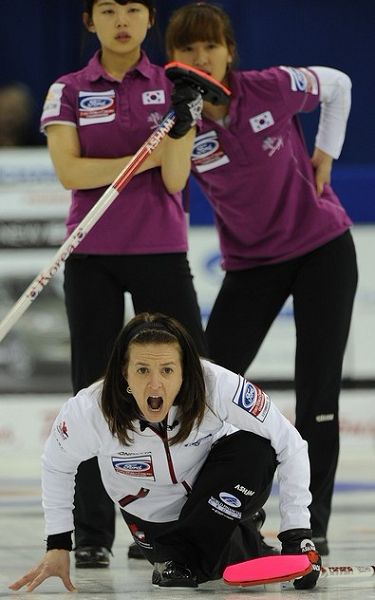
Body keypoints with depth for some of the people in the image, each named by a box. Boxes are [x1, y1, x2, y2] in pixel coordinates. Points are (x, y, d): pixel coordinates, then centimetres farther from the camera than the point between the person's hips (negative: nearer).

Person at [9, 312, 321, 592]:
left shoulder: (218, 387, -35)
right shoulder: (90, 410, -30)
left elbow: (290, 446, -25)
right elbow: (57, 465, -7)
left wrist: (297, 534, -28)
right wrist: (58, 545, -7)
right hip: (153, 516, 1)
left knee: (255, 451, -30)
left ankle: (181, 554, -13)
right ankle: (242, 542, 25)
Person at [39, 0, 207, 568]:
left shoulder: (174, 86, 4)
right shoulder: (68, 92, 3)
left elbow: (174, 179, -5)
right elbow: (70, 172, -9)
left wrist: (183, 122, -21)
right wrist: (145, 158, -13)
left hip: (161, 253, 0)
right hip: (92, 257, 0)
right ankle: (93, 535, 7)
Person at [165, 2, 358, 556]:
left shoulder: (273, 89, -14)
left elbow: (337, 85, 5)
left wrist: (326, 153, 1)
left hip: (322, 247, -2)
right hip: (250, 263, 2)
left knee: (317, 393, -5)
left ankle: (313, 527, 1)